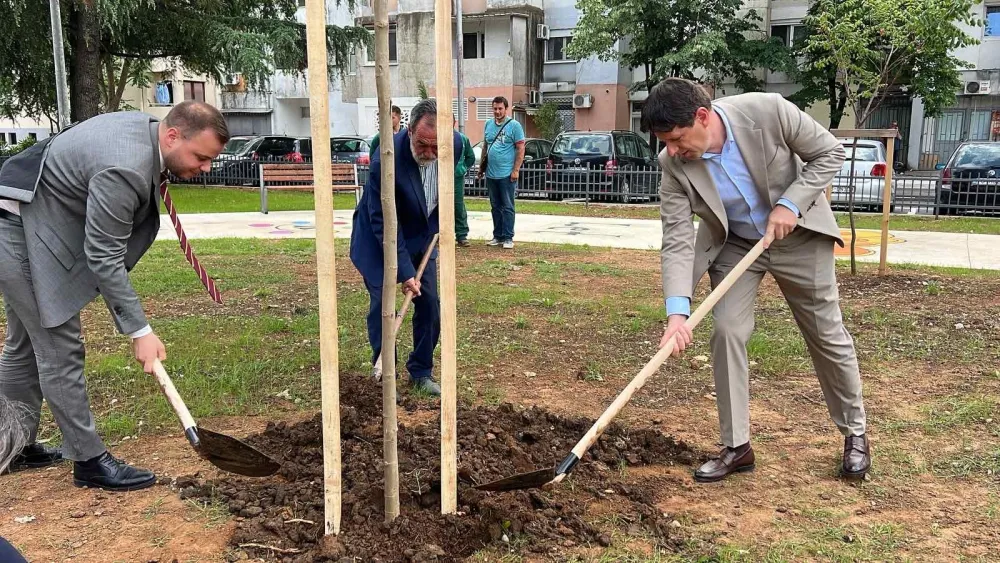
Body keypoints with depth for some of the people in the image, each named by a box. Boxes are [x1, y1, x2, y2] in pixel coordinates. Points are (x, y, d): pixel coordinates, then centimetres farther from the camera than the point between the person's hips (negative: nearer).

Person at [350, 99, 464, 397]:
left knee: (430, 305, 4)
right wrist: (404, 271, -26)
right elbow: (384, 224, -27)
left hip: (422, 238, 5)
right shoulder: (386, 160, -34)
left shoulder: (455, 144, -19)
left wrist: (442, 221, 6)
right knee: (382, 306, -5)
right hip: (380, 240, -5)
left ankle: (421, 371, 21)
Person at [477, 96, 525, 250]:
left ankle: (508, 238, 2)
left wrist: (516, 170, -14)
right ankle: (498, 236, 18)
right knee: (495, 207, 11)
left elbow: (521, 149, -7)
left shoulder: (514, 125, -5)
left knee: (507, 207, -2)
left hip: (507, 174, -6)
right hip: (491, 174, 6)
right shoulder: (488, 125, 12)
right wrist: (481, 168, 16)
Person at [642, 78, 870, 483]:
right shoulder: (674, 166, -23)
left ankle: (854, 432, 30)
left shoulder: (768, 111, -29)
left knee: (827, 335, 9)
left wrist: (790, 204, -27)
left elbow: (830, 152, -14)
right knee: (726, 331, -10)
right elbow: (677, 243, -25)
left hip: (798, 236, -1)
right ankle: (736, 446, 6)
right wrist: (677, 312, -37)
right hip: (735, 245, 2)